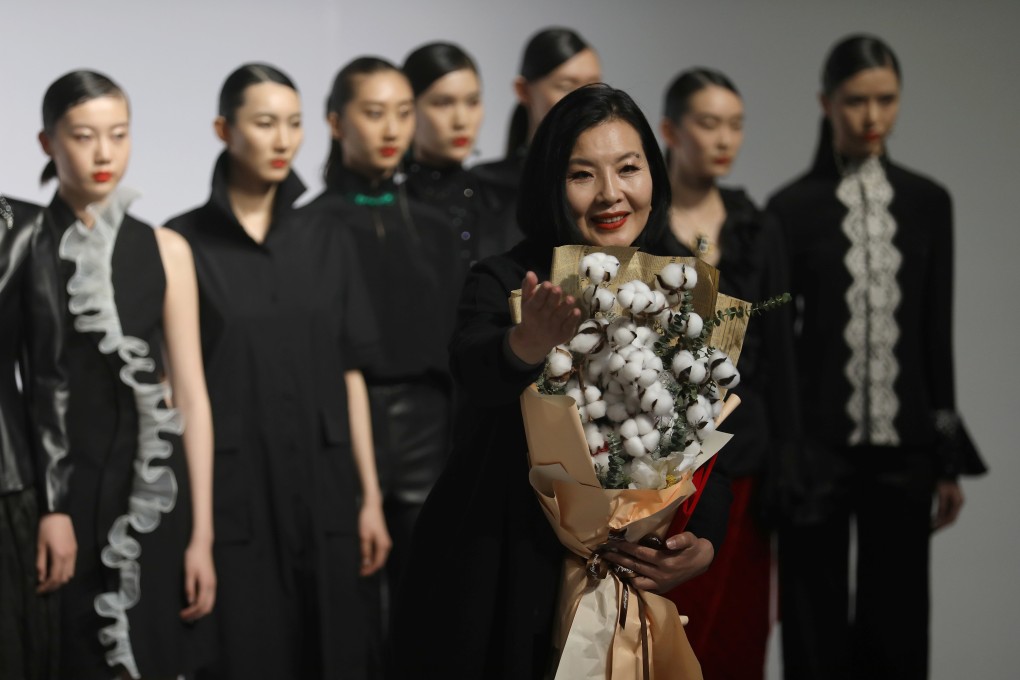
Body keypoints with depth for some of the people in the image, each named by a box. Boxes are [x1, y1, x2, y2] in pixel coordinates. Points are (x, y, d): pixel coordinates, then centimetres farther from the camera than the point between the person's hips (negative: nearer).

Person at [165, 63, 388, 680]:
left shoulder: (327, 248, 10)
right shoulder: (184, 244, -1)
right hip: (229, 491, -3)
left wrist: (370, 497, 6)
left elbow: (350, 376, 10)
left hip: (320, 490, 3)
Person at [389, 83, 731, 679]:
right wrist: (528, 345, -53)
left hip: (633, 583, 3)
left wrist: (703, 547, -11)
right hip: (506, 584, -3)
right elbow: (475, 369, -31)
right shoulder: (503, 283, -8)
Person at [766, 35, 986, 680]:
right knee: (818, 625, 4)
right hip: (817, 444, -2)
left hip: (903, 445, 2)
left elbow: (937, 330, 8)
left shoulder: (929, 202, 7)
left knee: (897, 618, 6)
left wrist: (948, 459, 7)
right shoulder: (792, 207, -2)